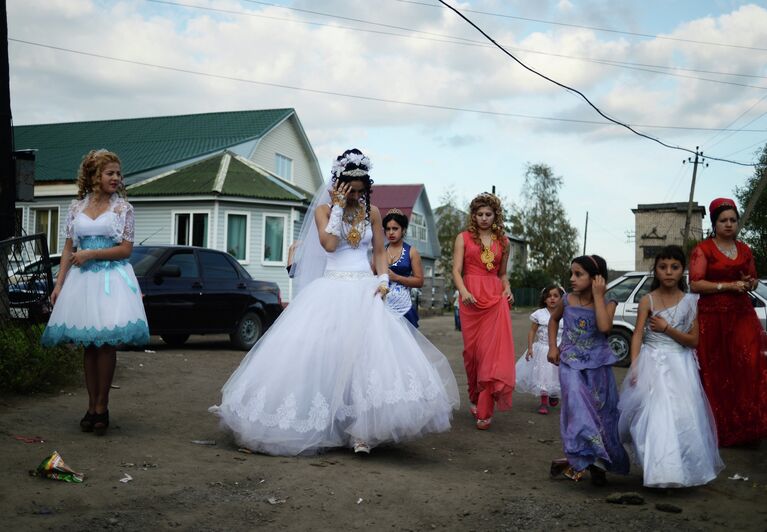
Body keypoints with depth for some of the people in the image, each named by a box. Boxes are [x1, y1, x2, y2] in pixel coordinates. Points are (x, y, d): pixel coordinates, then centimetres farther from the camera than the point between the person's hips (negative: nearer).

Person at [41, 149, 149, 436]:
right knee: (89, 345, 5)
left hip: (112, 278, -3)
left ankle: (101, 406, 0)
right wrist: (59, 283, 5)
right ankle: (92, 406, 11)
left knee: (106, 342, -8)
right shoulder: (77, 206, 10)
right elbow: (69, 248, 10)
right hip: (82, 278, 3)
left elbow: (126, 249, -2)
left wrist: (90, 254, -10)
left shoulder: (122, 207, 2)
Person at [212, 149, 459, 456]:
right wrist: (338, 207, -11)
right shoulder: (323, 209, 2)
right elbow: (328, 244, -14)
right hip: (332, 290, -2)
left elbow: (379, 251, 12)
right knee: (320, 352, -3)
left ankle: (361, 430, -10)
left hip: (365, 291, 2)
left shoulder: (372, 212, 9)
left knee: (367, 355, -11)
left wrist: (384, 280, -4)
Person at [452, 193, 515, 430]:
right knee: (472, 350, 3)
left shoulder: (503, 242, 14)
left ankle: (485, 410, -6)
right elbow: (456, 270, -2)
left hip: (495, 297, 1)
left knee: (493, 351, -8)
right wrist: (463, 291, -19)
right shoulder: (464, 238, 7)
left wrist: (507, 290, 1)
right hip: (471, 297, -1)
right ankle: (475, 397, 25)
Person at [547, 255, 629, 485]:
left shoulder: (607, 304, -5)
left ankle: (599, 460, 22)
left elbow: (604, 326, -26)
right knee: (578, 407, -19)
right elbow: (554, 319, 20)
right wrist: (552, 346, 9)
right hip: (571, 363, 0)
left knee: (602, 411, 6)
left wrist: (598, 296, -20)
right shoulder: (567, 301, 0)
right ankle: (579, 458, -16)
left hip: (598, 366, 0)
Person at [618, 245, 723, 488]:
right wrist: (634, 367, -18)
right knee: (655, 416, -8)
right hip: (652, 363, -1)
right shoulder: (648, 300, -1)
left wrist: (666, 328, -11)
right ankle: (660, 469, 2)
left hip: (680, 365, 1)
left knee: (682, 416, -1)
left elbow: (694, 340, 1)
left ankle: (684, 467, 14)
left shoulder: (690, 302, 2)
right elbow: (637, 335, -7)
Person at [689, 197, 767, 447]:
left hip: (742, 315, 4)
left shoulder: (744, 250, 15)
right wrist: (729, 285, -16)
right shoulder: (703, 249, -2)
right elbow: (695, 284, -10)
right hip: (712, 318, -4)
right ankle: (720, 428, 6)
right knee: (716, 373, -3)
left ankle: (746, 425, -4)